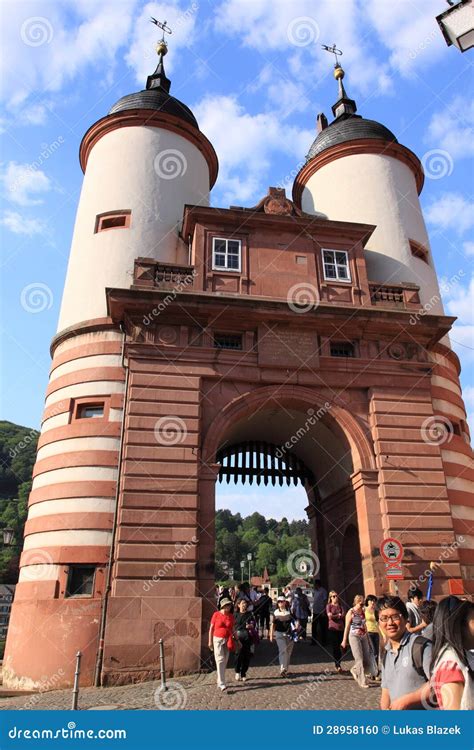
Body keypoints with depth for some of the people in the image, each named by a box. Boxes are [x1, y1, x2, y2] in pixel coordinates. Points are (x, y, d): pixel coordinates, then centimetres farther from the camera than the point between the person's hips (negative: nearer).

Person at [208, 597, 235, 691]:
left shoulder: (231, 616, 4)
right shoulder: (216, 615, -6)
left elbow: (232, 629, 12)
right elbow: (211, 628, -1)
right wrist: (210, 641, -3)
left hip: (228, 640, 4)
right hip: (218, 639, -4)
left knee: (225, 662, 7)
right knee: (220, 660, -10)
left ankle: (219, 682, 21)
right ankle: (222, 684, -10)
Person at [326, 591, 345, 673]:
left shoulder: (340, 605, 13)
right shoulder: (329, 606, 3)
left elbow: (344, 615, 1)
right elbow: (330, 616, -8)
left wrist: (335, 616, -7)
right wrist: (339, 615, 1)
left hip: (340, 628, 3)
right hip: (332, 628, -3)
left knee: (339, 647, 3)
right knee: (335, 647, -4)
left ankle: (338, 664, 14)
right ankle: (337, 665, 2)